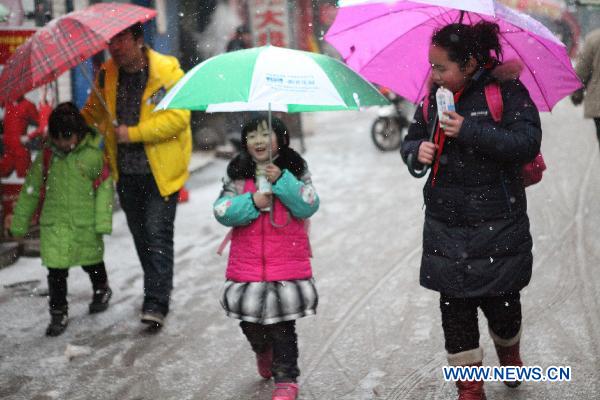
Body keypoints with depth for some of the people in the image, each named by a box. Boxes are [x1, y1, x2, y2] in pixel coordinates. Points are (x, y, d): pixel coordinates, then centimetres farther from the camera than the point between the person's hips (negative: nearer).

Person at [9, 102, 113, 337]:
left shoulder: (93, 154, -12)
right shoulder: (46, 156, -3)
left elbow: (105, 188, -8)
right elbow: (31, 190, 5)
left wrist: (103, 222, -13)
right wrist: (19, 223, 8)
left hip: (86, 225, -1)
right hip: (54, 224, 1)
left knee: (91, 261, 20)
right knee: (56, 270, -4)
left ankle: (101, 290, 49)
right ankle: (58, 314, 11)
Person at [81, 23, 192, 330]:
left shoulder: (167, 71, -11)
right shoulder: (106, 75, 6)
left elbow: (177, 117, -19)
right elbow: (93, 113, 19)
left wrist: (134, 133, -21)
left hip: (161, 171, -6)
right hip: (126, 172, 6)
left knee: (157, 233, -11)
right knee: (140, 235, 15)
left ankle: (156, 304, -8)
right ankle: (158, 291, 31)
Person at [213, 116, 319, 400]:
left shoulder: (294, 171, 1)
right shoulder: (237, 174, 4)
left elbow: (309, 206, -10)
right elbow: (222, 211, -3)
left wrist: (281, 180, -20)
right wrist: (252, 202, -18)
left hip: (287, 263, -2)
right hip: (247, 264, 2)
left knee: (282, 323, 0)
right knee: (249, 321, 9)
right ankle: (263, 351, 42)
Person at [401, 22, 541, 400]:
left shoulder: (507, 92, -9)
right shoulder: (434, 99, 5)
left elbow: (527, 143, -18)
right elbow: (412, 139, 16)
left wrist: (469, 132, -24)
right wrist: (417, 149, -9)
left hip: (498, 224, -4)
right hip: (445, 226, 4)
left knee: (502, 302, 6)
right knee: (455, 306, 4)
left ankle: (509, 353, 41)